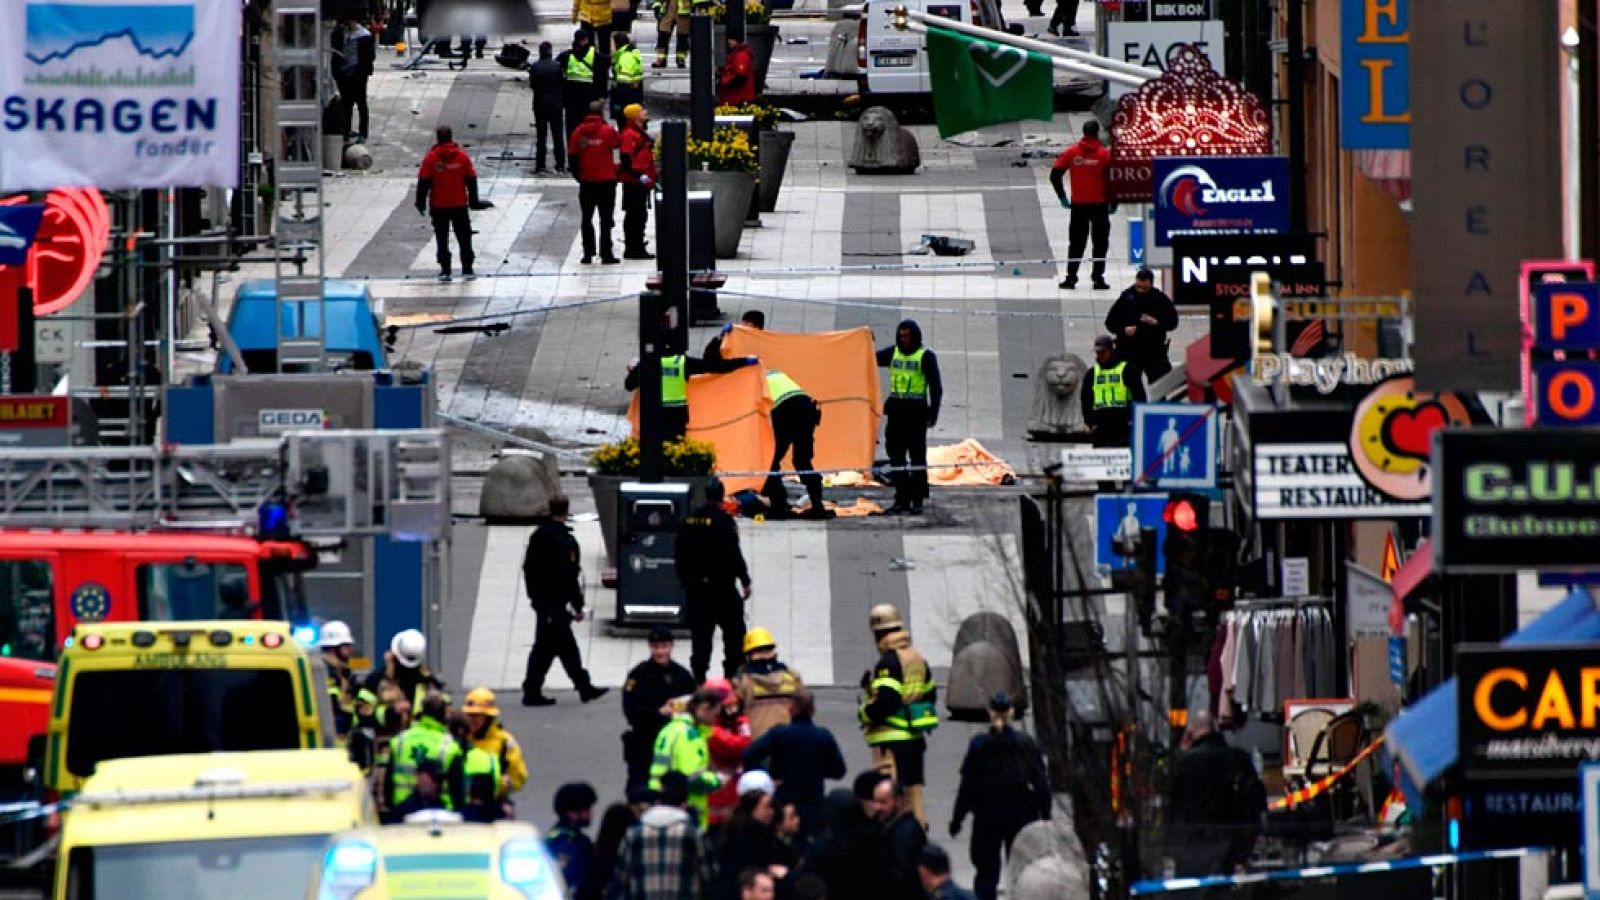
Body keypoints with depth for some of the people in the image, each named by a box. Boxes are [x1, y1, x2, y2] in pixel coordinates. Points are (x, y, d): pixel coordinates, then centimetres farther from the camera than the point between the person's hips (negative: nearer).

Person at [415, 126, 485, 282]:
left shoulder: (430, 158, -8)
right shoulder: (462, 156, -3)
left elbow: (423, 182, -7)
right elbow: (471, 180, 2)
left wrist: (421, 203, 0)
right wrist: (474, 201, 11)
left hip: (438, 205, -1)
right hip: (460, 205, 1)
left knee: (442, 239, 6)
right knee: (464, 238, 10)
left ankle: (445, 270, 3)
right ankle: (467, 269, 11)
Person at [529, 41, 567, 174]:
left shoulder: (534, 67, -9)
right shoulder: (557, 66, -9)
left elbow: (531, 84, -3)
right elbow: (564, 83, -3)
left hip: (540, 104, 0)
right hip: (556, 103, 0)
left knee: (541, 136, 5)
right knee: (558, 135, 9)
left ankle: (540, 166, 2)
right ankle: (560, 164, 9)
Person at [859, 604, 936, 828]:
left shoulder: (888, 662, -15)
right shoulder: (917, 658, 13)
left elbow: (886, 700, -23)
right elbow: (930, 694, 21)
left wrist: (865, 714, -8)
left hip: (892, 737, -9)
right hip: (915, 737, 9)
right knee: (913, 787, 16)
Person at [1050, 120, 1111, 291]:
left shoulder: (1071, 152, 2)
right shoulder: (1105, 153, -5)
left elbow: (1055, 174, -1)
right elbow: (1112, 179, -9)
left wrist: (1062, 197, 7)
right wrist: (1112, 202, 2)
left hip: (1078, 204, 2)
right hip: (1100, 204, -2)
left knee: (1076, 243, 10)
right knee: (1100, 243, 5)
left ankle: (1071, 278, 7)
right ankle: (1098, 278, 0)